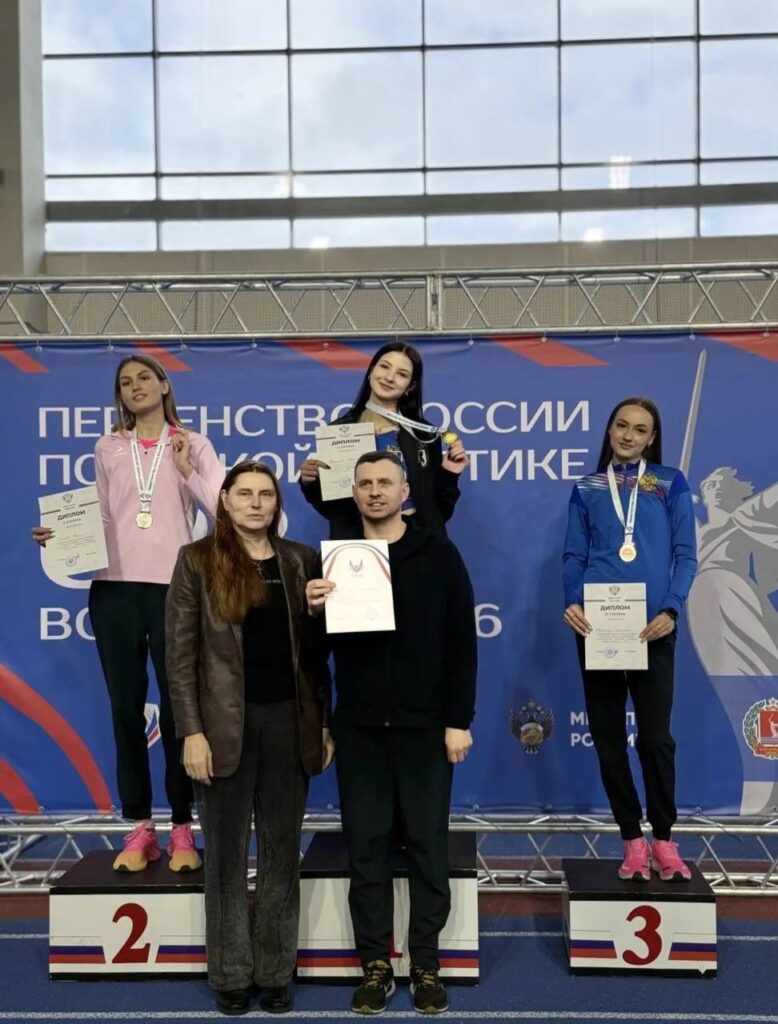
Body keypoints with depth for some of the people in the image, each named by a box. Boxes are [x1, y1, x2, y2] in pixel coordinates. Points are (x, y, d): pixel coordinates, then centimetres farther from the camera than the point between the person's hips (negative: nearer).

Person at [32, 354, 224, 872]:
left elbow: (224, 508, -2)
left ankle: (182, 829, 12)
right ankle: (140, 829, 16)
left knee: (178, 705, 1)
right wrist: (60, 535, -5)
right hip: (114, 588, 2)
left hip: (174, 587, -2)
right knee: (126, 707, 5)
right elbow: (99, 518, 12)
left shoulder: (193, 444, 7)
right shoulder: (108, 448, 13)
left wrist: (186, 471, -10)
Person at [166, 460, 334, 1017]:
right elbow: (181, 652, -5)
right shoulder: (197, 560, -2)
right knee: (227, 855, 10)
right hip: (225, 722, -2)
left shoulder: (302, 561, 6)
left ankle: (276, 971, 26)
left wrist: (324, 722, 4)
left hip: (289, 720, 2)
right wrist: (192, 731, -11)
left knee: (282, 852, 12)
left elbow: (316, 649, 7)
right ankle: (231, 974, 26)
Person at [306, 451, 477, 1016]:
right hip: (359, 727, 2)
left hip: (424, 724, -2)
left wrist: (459, 720, -8)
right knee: (366, 847, 9)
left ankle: (426, 964, 22)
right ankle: (376, 965, 23)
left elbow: (461, 642, -4)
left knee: (428, 845, 8)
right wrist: (313, 611, -13)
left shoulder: (438, 554, -2)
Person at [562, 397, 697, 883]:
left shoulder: (670, 483, 6)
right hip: (597, 625, 2)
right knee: (608, 737, 6)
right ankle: (633, 841, 19)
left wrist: (671, 609, -14)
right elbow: (575, 556, 6)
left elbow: (685, 555, 1)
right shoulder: (587, 489, 10)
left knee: (655, 736, 2)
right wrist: (572, 603, -12)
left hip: (652, 627, -2)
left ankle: (663, 840, 19)